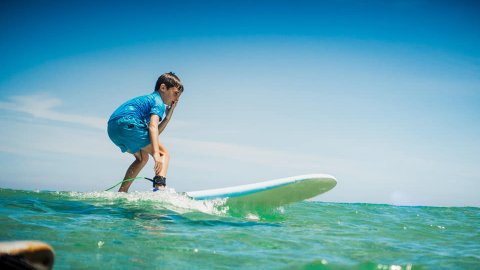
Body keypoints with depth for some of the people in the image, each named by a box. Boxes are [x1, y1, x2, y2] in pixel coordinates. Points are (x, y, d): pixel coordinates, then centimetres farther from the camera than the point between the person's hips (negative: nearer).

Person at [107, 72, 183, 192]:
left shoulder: (148, 99, 32)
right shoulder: (158, 102, 4)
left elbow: (155, 133, 28)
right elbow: (152, 127, -14)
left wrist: (169, 114, 26)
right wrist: (156, 154, -25)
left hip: (112, 128, 10)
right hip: (127, 122, -10)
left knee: (143, 158, 27)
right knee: (164, 154, -6)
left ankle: (121, 192, 22)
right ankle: (159, 188, -31)